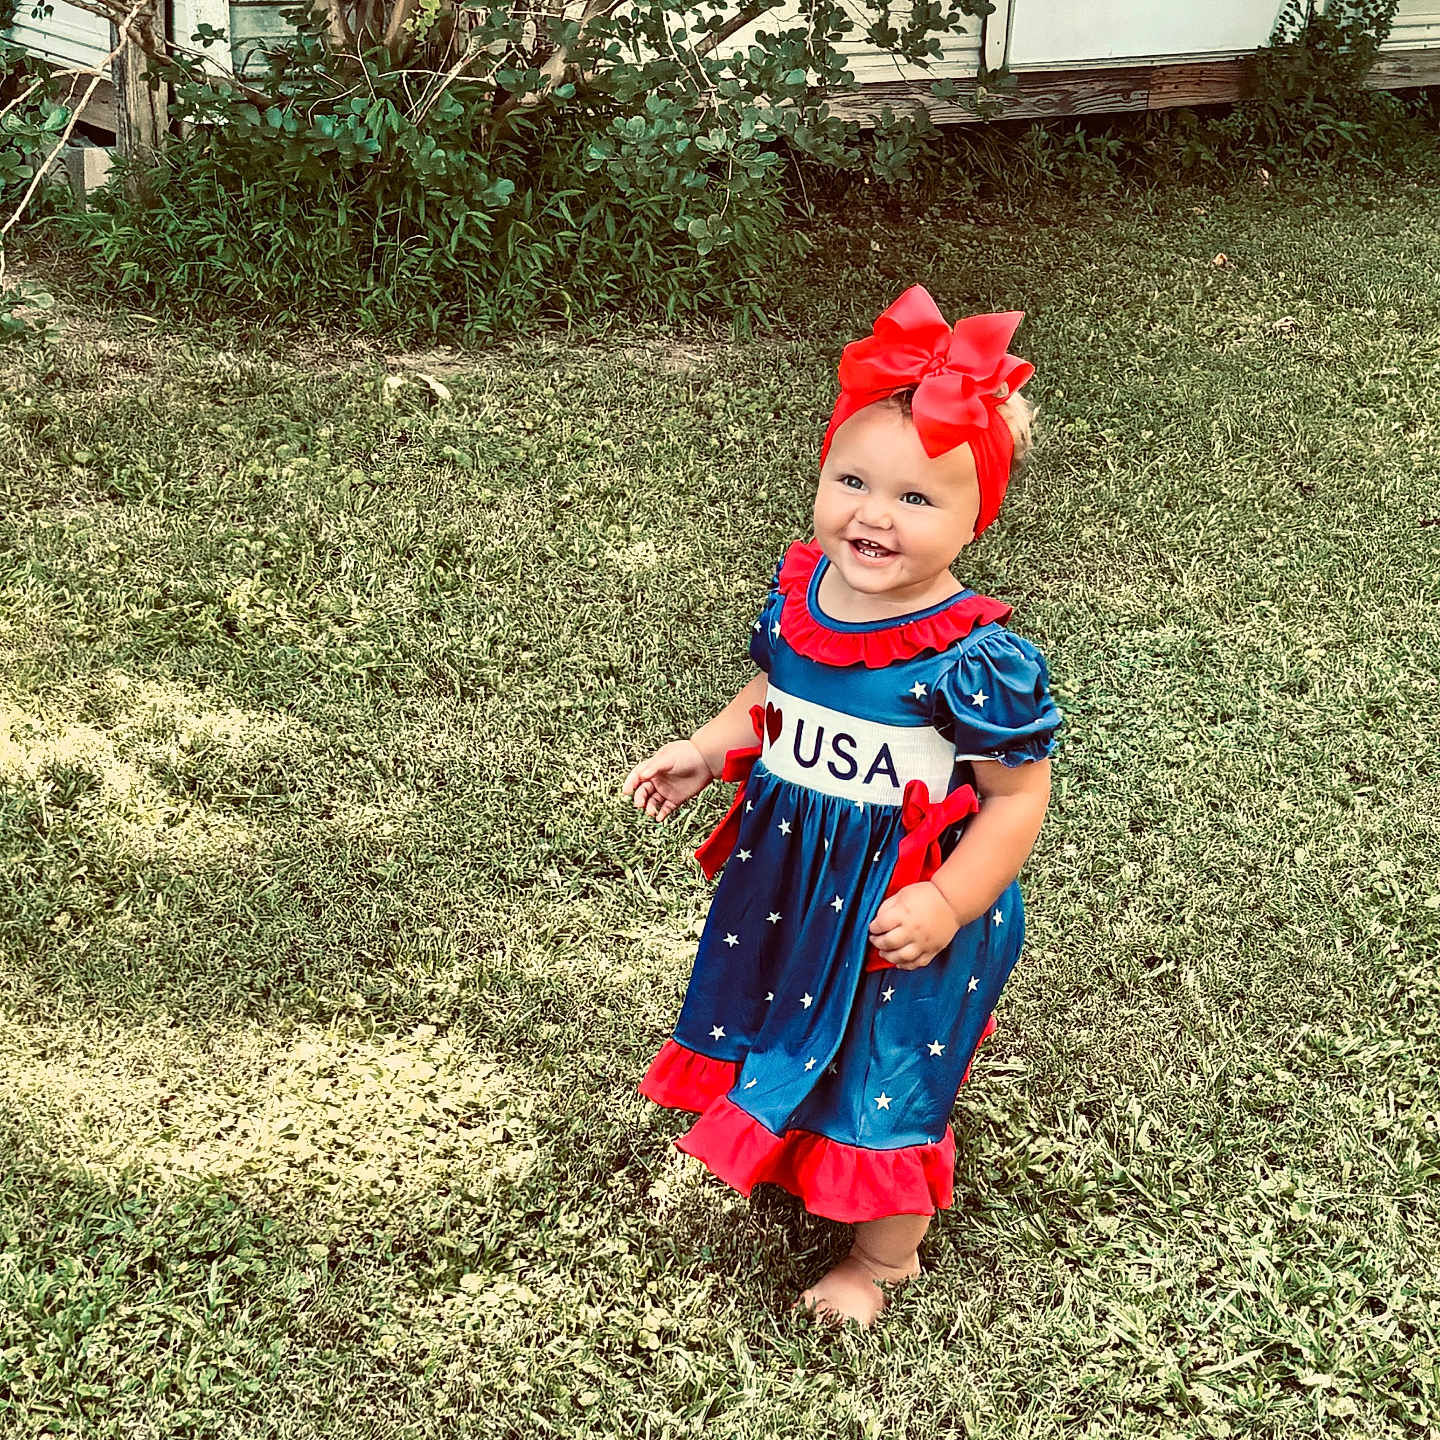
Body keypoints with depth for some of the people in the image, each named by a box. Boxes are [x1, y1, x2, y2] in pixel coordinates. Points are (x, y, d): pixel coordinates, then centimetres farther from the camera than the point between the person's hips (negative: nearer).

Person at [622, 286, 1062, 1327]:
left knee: (890, 1071, 12)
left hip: (904, 910, -6)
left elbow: (1019, 795, -19)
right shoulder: (799, 594, -8)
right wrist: (703, 754, 0)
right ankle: (796, 1156, 57)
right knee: (796, 1035, 26)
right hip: (792, 879, 6)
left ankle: (885, 1253, 38)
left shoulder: (975, 657, -27)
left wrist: (947, 904, -25)